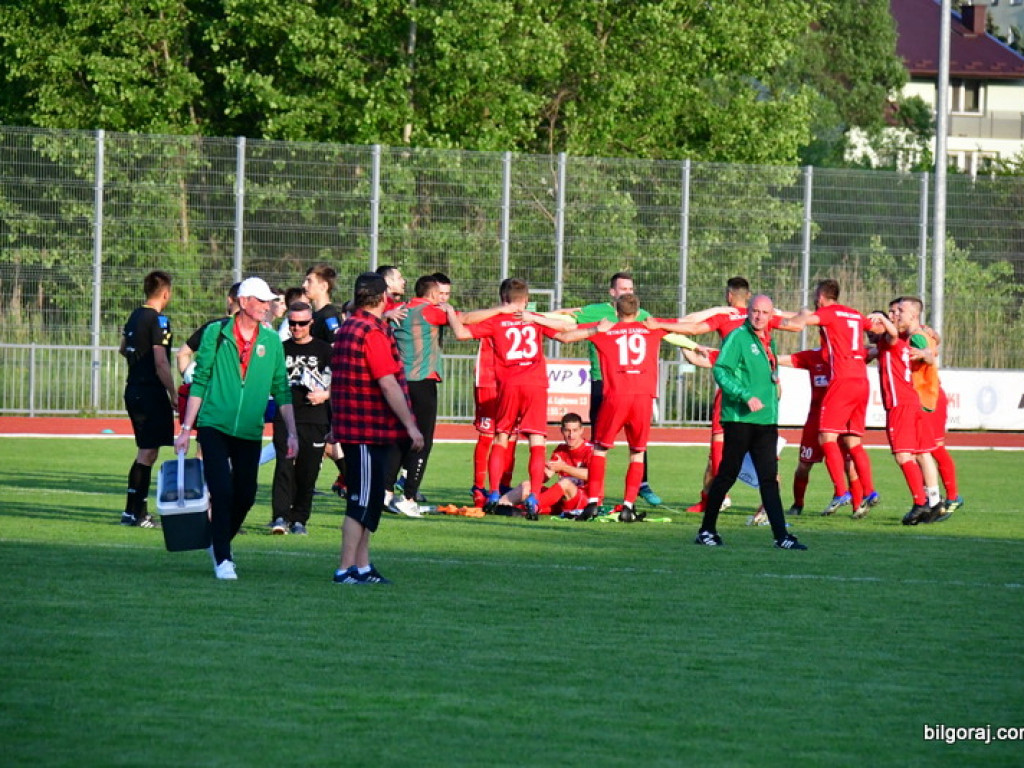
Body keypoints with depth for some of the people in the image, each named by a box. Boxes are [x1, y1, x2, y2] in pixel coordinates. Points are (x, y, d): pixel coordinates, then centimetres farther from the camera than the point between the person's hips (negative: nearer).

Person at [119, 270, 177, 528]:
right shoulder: (158, 320, -15)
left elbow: (123, 349, 27)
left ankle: (139, 511, 16)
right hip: (151, 392, -9)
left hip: (133, 389, 9)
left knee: (147, 451, 15)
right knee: (147, 452, -6)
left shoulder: (135, 316, 12)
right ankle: (133, 512, -8)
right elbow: (161, 362, -19)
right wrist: (173, 394, -14)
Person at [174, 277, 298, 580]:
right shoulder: (216, 334, -1)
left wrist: (292, 432, 5)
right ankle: (222, 559, -2)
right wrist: (186, 428, 1)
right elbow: (200, 382, 2)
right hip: (214, 426, -3)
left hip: (250, 431, 3)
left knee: (245, 495, 6)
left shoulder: (271, 340, 6)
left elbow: (281, 389, 11)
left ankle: (220, 542, 30)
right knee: (222, 492, -11)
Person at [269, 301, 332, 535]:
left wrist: (324, 395, -12)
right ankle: (280, 517, -17)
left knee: (308, 472, 2)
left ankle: (299, 519, 11)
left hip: (315, 420, -1)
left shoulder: (324, 350, 7)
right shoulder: (280, 349, 14)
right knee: (284, 466, -12)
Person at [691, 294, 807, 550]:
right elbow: (721, 371, -18)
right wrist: (746, 395, -26)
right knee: (727, 474, -1)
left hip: (766, 420, 7)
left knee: (769, 478, 1)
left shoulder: (769, 342, 16)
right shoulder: (738, 337, -7)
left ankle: (781, 536, -4)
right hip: (740, 420, -7)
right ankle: (707, 530, 11)